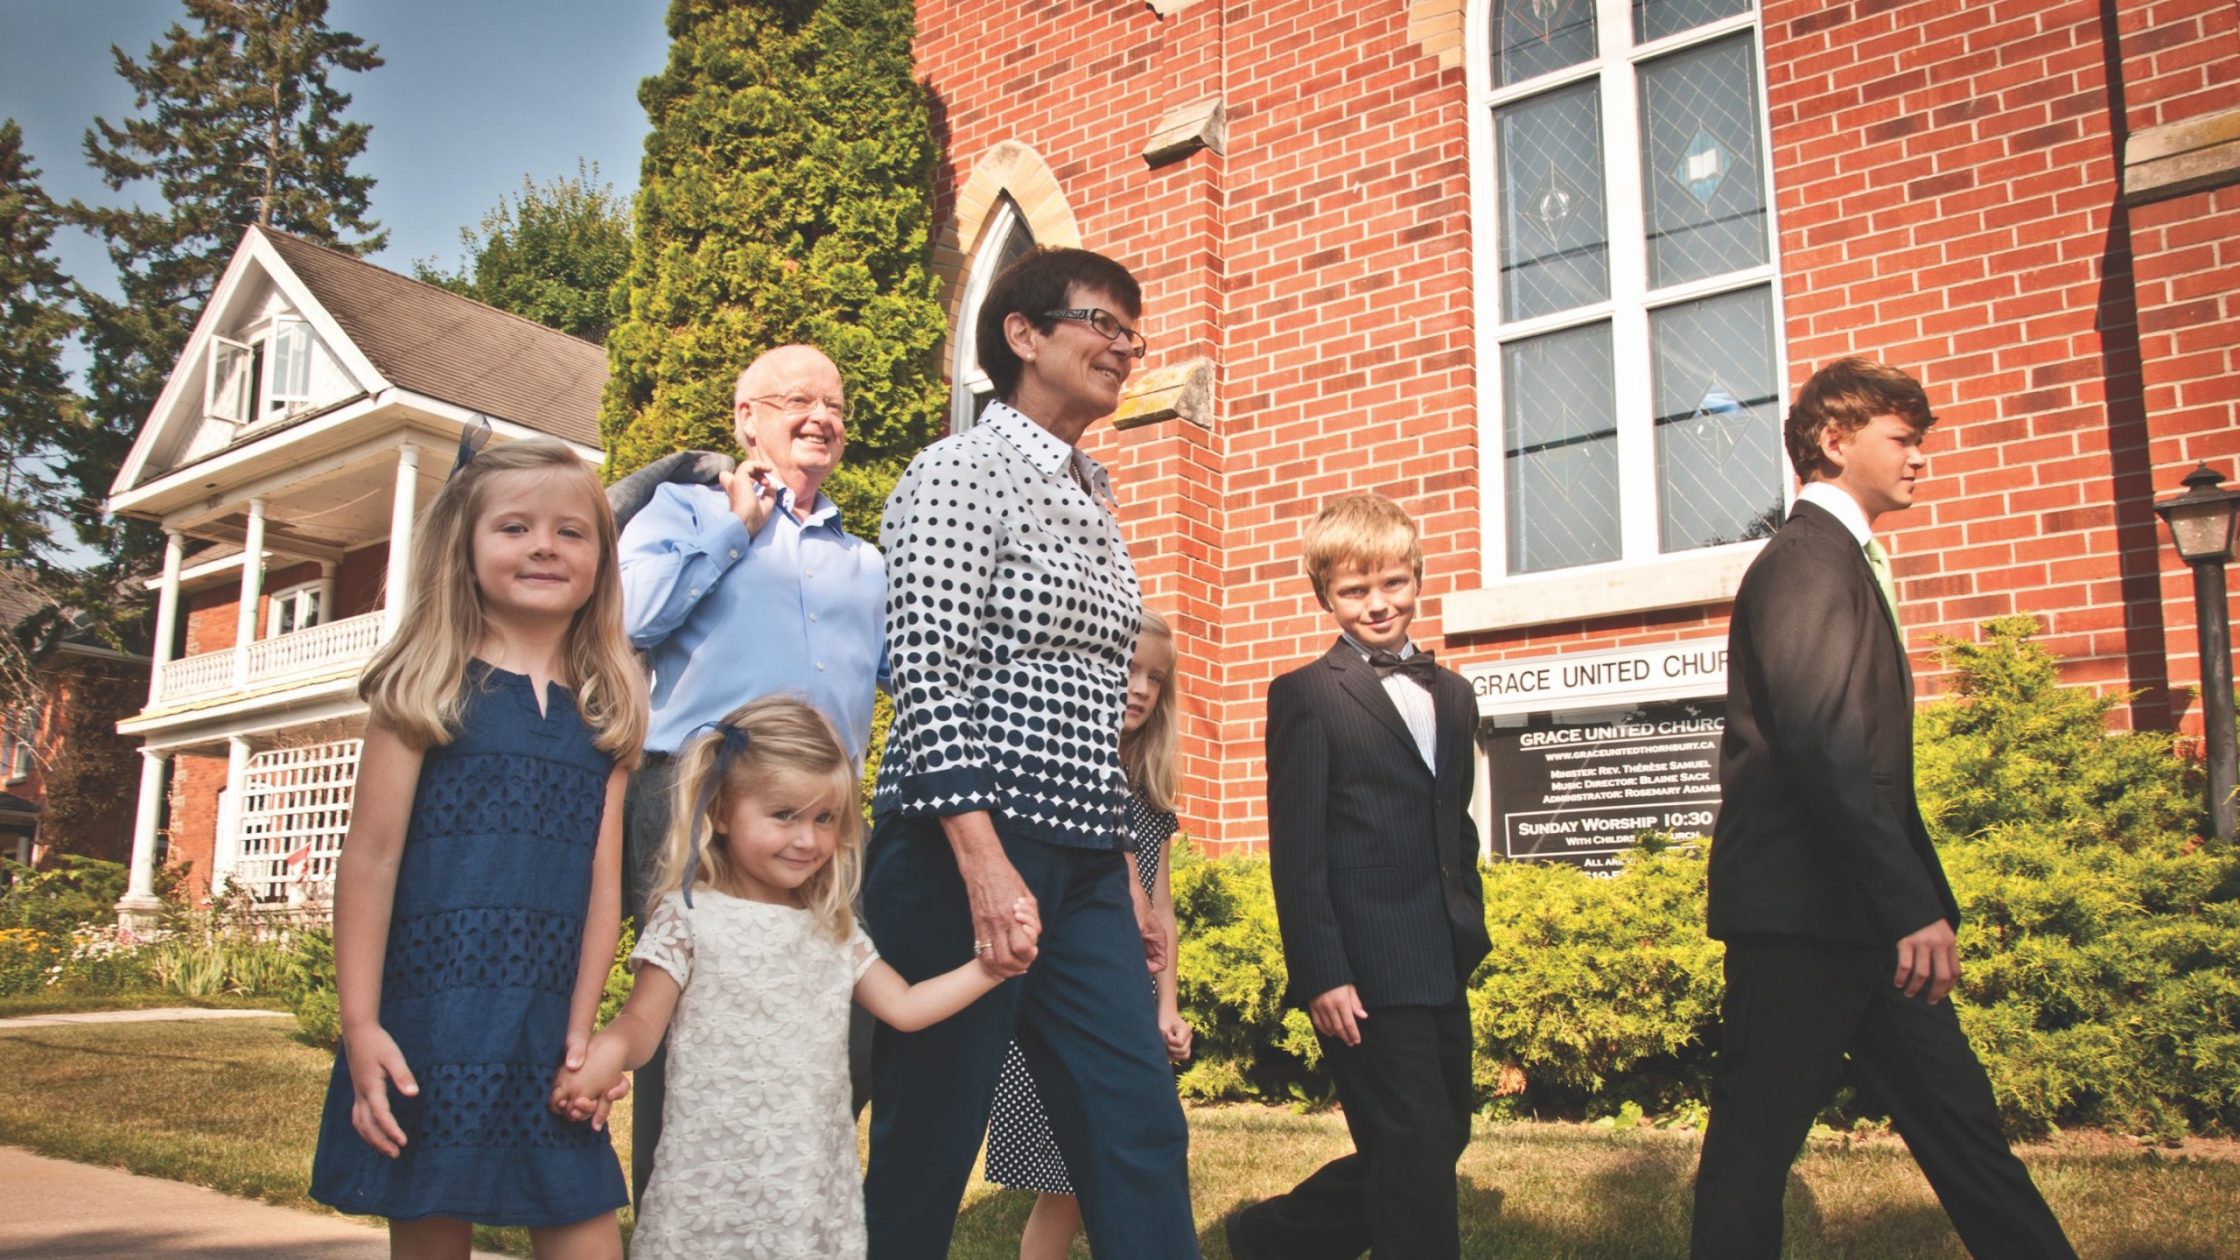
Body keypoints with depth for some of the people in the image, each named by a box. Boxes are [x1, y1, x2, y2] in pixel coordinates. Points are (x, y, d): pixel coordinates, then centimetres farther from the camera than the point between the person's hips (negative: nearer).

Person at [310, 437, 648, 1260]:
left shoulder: (605, 713, 7)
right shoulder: (427, 689, -1)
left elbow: (603, 887, 5)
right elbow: (371, 856, -5)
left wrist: (580, 1033, -1)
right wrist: (360, 1028, -9)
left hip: (547, 1036, 3)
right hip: (427, 1028, -3)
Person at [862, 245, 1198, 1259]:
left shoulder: (1092, 500, 19)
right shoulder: (960, 471, -5)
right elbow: (929, 680, -14)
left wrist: (1124, 876, 18)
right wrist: (986, 863, -22)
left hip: (1083, 866, 8)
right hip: (964, 848, -7)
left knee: (1144, 1136, 3)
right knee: (927, 1145, 3)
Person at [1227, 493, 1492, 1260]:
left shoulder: (1451, 694, 17)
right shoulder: (1306, 695, -4)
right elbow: (1296, 850, -9)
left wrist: (1470, 934, 14)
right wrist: (1320, 976, -15)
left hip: (1442, 969, 8)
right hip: (1366, 973, -7)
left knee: (1441, 1140, 14)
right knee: (1416, 1157, -3)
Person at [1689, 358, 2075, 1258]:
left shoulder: (1845, 559, 20)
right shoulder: (1808, 558, -12)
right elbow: (1824, 744, -24)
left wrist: (1920, 899, 16)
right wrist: (1911, 906, -25)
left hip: (1860, 913, 10)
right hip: (1802, 912, -10)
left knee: (1958, 1118, 14)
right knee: (1757, 1139, -1)